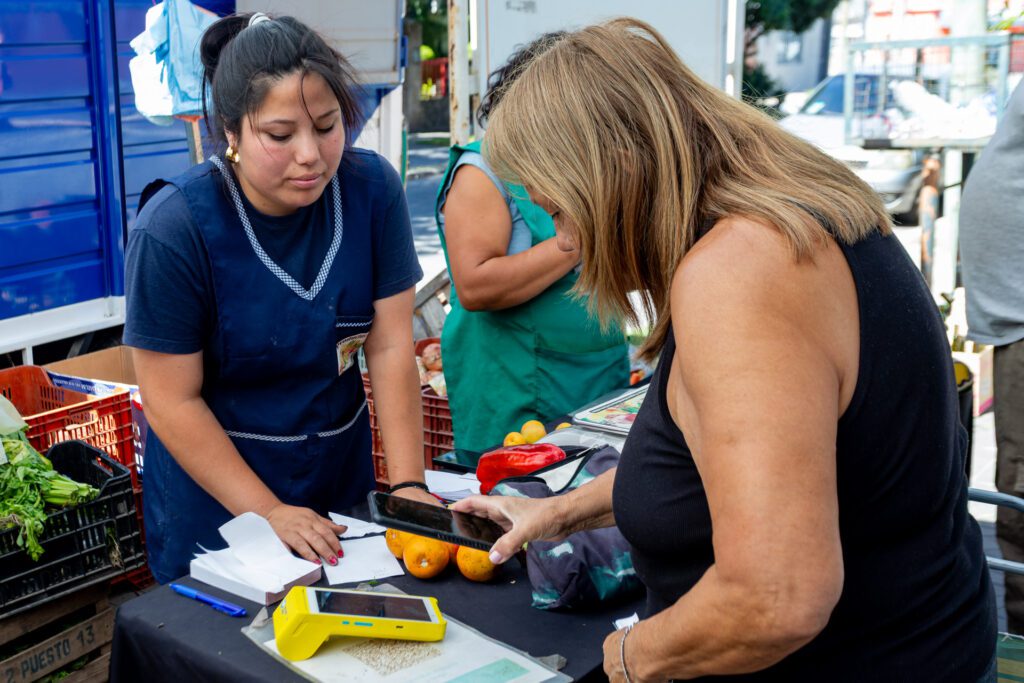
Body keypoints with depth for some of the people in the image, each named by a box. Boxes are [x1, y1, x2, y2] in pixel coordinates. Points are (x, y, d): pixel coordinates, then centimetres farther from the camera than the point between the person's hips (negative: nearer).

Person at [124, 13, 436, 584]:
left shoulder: (372, 188, -12)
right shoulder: (173, 228, -21)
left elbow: (391, 347, -11)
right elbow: (172, 403, -17)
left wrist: (409, 486, -17)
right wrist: (269, 513, -21)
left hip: (342, 476, 4)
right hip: (214, 494, -3)